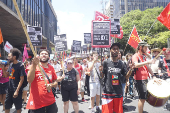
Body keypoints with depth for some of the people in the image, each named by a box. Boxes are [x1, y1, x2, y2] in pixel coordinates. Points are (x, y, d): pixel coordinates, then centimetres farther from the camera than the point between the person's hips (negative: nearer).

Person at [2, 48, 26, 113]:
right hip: (10, 89, 7)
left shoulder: (20, 66, -15)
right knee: (6, 106, 15)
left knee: (18, 107, 9)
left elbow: (22, 79, -17)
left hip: (17, 90, -7)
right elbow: (6, 75, 13)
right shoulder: (11, 65, 7)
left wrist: (17, 91, -19)